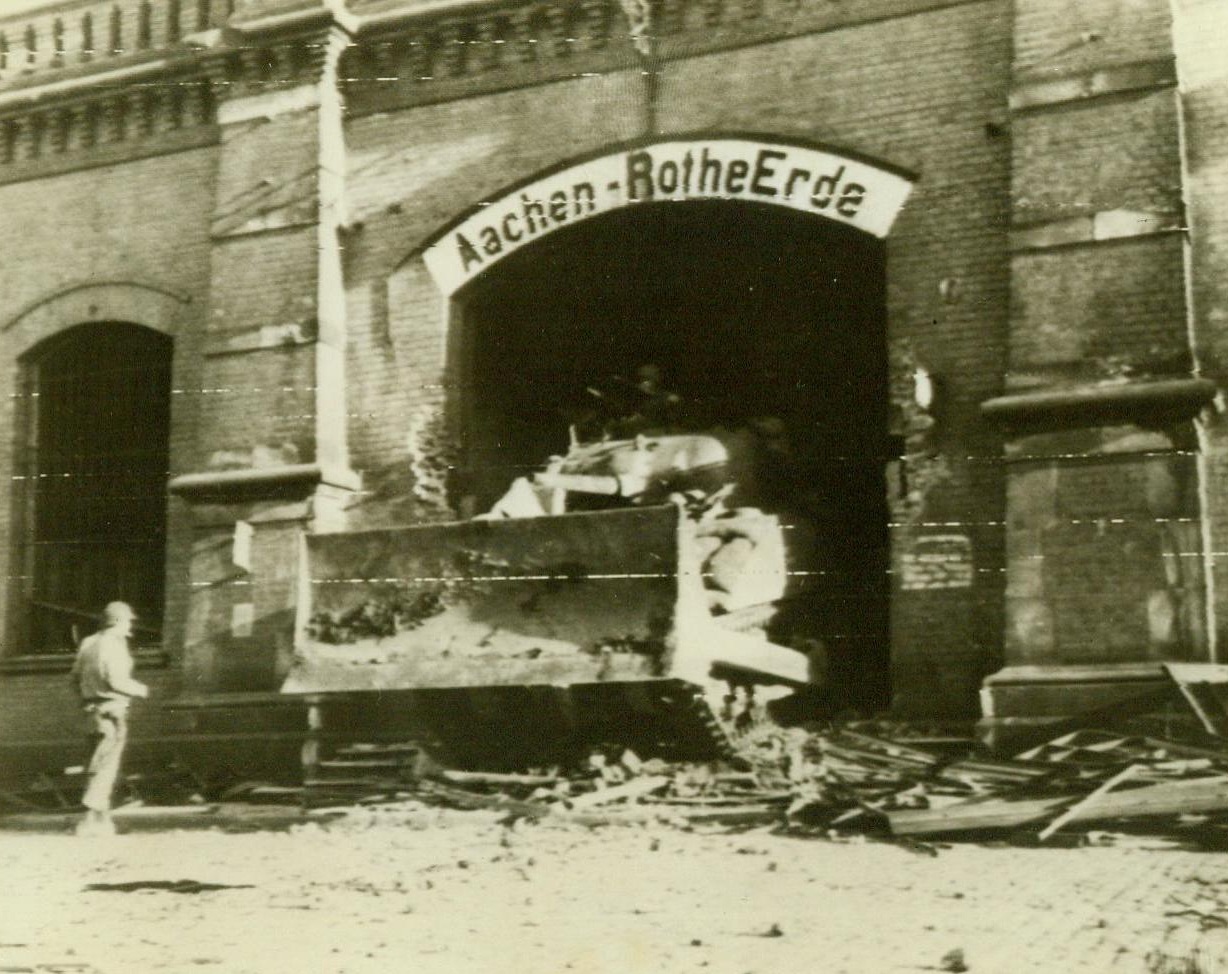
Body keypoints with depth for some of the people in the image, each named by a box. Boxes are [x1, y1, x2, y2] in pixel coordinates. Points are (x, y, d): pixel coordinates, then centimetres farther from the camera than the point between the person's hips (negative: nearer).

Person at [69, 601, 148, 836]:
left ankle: (102, 817, 18)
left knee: (103, 763, 16)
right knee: (105, 766, -6)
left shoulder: (89, 642, 12)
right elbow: (116, 680, -22)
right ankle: (91, 819, -10)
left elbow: (76, 678, 15)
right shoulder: (114, 645, -13)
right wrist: (140, 689, -5)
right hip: (112, 710, -9)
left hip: (93, 708, 9)